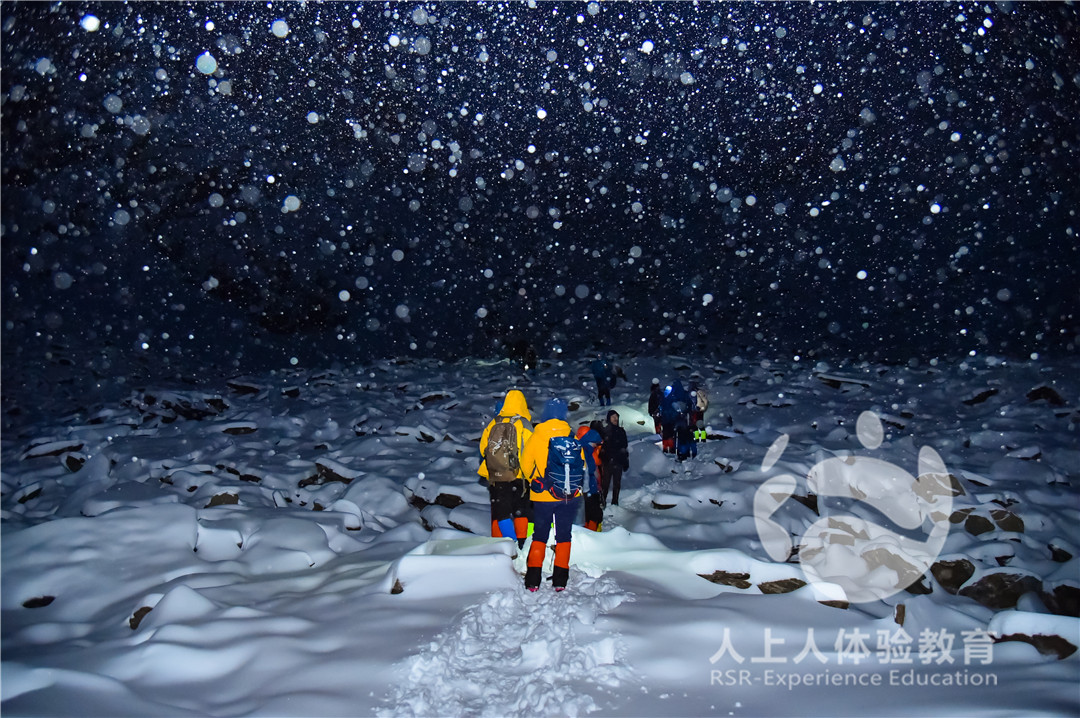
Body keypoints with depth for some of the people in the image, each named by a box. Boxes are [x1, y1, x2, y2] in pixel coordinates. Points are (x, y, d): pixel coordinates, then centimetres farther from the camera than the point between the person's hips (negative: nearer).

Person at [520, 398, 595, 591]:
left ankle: (533, 580, 9)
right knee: (564, 536, 13)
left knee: (540, 535, 11)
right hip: (570, 496, 1)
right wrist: (583, 488, 20)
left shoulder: (536, 437, -9)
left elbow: (526, 465, 2)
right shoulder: (573, 438, -5)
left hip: (543, 496, -1)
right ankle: (560, 580, 14)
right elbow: (582, 466, 3)